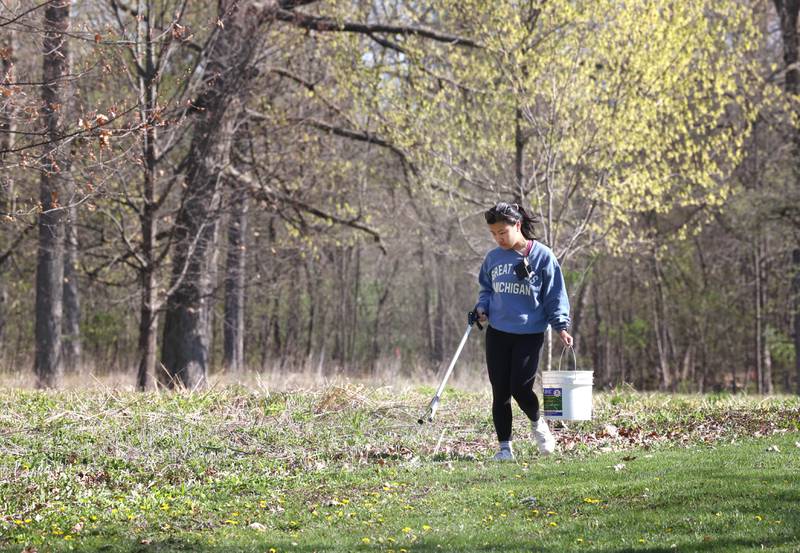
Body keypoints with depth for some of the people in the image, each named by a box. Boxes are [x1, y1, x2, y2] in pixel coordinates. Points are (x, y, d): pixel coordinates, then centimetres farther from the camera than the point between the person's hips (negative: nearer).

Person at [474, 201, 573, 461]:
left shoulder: (542, 256, -4)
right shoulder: (493, 258, 7)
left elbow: (555, 295, -1)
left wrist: (561, 325, -10)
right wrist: (482, 308, 1)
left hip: (530, 334, -4)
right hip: (497, 333, 4)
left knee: (520, 389, -11)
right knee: (500, 392, 2)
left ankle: (537, 423, 21)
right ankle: (505, 447, 11)